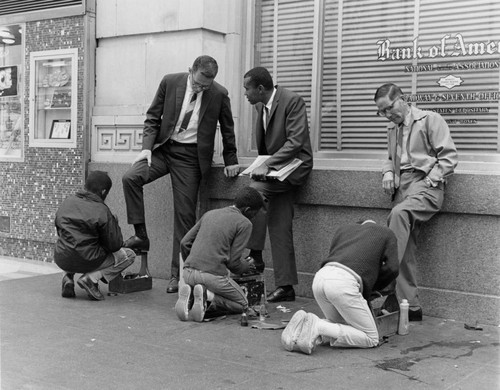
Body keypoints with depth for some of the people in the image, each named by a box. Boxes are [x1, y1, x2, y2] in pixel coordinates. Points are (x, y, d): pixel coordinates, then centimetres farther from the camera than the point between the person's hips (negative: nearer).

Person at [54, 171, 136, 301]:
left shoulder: (67, 202, 7)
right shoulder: (102, 212, -12)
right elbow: (114, 245, -8)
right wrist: (114, 223, 9)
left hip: (60, 260, 6)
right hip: (85, 261, -6)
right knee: (129, 255, 10)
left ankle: (69, 276, 12)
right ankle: (92, 278, -7)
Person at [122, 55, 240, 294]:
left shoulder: (219, 94, -5)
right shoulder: (170, 82, -3)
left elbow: (227, 129, 9)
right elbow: (153, 117, 3)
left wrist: (231, 161, 9)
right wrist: (147, 147, -9)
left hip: (191, 156, -2)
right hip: (164, 147, 2)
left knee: (185, 214, -2)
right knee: (130, 178, -23)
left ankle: (177, 274, 7)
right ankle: (141, 236, -8)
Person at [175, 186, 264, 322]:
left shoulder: (210, 213, 17)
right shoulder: (244, 223, -2)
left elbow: (185, 243, 16)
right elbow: (233, 261, -6)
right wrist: (245, 267, 17)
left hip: (188, 272, 6)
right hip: (213, 274, -6)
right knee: (242, 304, 18)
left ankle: (190, 297, 0)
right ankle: (208, 298, -9)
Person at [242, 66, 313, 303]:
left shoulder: (292, 101, -15)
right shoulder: (260, 105, 10)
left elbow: (296, 141, -23)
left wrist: (267, 165, -28)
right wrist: (263, 165, 8)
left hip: (294, 165, -7)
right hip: (274, 166, 7)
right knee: (279, 229, 2)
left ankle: (254, 255, -17)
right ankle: (285, 286, 7)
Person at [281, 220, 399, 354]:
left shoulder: (343, 229, 34)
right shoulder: (387, 233, 24)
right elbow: (392, 268, 10)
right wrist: (371, 288, 25)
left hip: (320, 277, 6)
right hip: (343, 282, -6)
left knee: (344, 328, 26)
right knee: (371, 338, 6)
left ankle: (304, 325, 0)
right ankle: (318, 327, -12)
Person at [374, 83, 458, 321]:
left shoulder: (430, 120, 2)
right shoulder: (392, 129, 24)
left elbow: (449, 156, -4)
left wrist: (429, 181, -13)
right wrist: (388, 172, 12)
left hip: (425, 184, -7)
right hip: (401, 186, 7)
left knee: (399, 213, -36)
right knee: (406, 249, -4)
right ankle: (411, 307, 0)